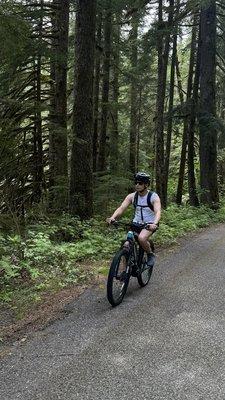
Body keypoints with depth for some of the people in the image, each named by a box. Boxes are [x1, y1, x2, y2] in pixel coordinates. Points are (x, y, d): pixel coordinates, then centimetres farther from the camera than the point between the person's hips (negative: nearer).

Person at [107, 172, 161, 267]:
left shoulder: (153, 197, -15)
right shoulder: (132, 196, -5)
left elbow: (158, 212, -29)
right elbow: (121, 208, -15)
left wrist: (155, 223, -49)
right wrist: (112, 217, -35)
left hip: (149, 224, -4)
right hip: (136, 223, 4)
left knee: (141, 238, -33)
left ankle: (150, 255, -3)